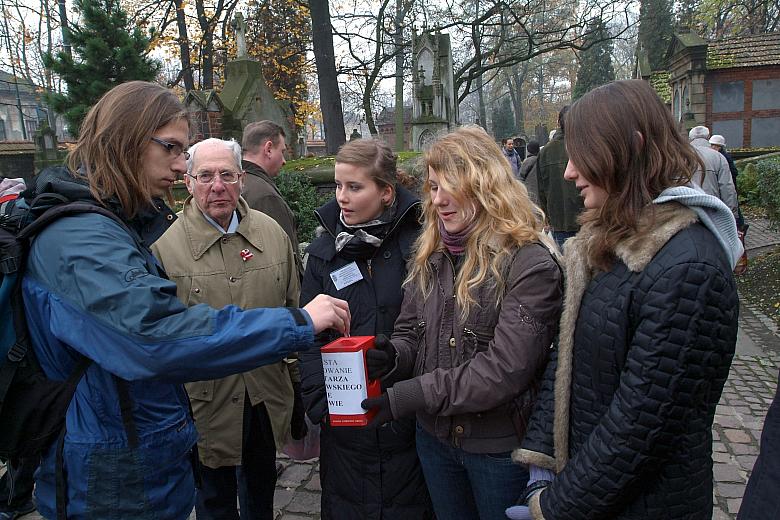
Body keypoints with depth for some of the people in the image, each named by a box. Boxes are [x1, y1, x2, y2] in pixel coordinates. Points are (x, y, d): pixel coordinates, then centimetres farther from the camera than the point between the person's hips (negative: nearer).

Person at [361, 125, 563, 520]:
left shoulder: (530, 263, -18)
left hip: (502, 446, -5)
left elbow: (504, 369, -24)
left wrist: (409, 397, -25)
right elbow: (410, 331, 7)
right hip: (434, 436, 6)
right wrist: (393, 355, -17)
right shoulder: (431, 254, 3)